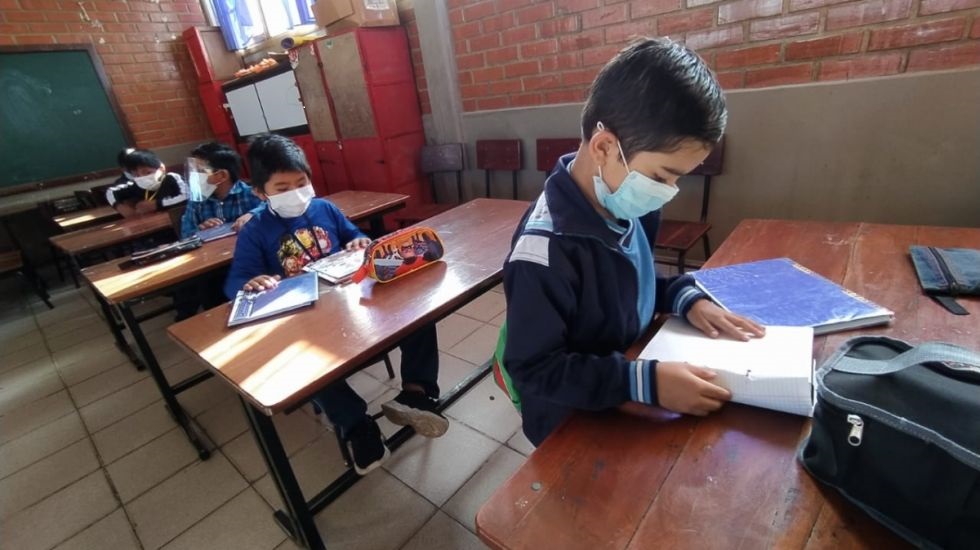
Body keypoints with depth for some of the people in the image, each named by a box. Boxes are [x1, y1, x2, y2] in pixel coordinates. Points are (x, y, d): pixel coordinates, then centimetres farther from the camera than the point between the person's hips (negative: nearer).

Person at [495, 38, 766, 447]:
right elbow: (533, 368, -27)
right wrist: (646, 381, -31)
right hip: (573, 430, -6)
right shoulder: (547, 248, -32)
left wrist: (685, 298, -7)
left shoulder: (626, 206, -7)